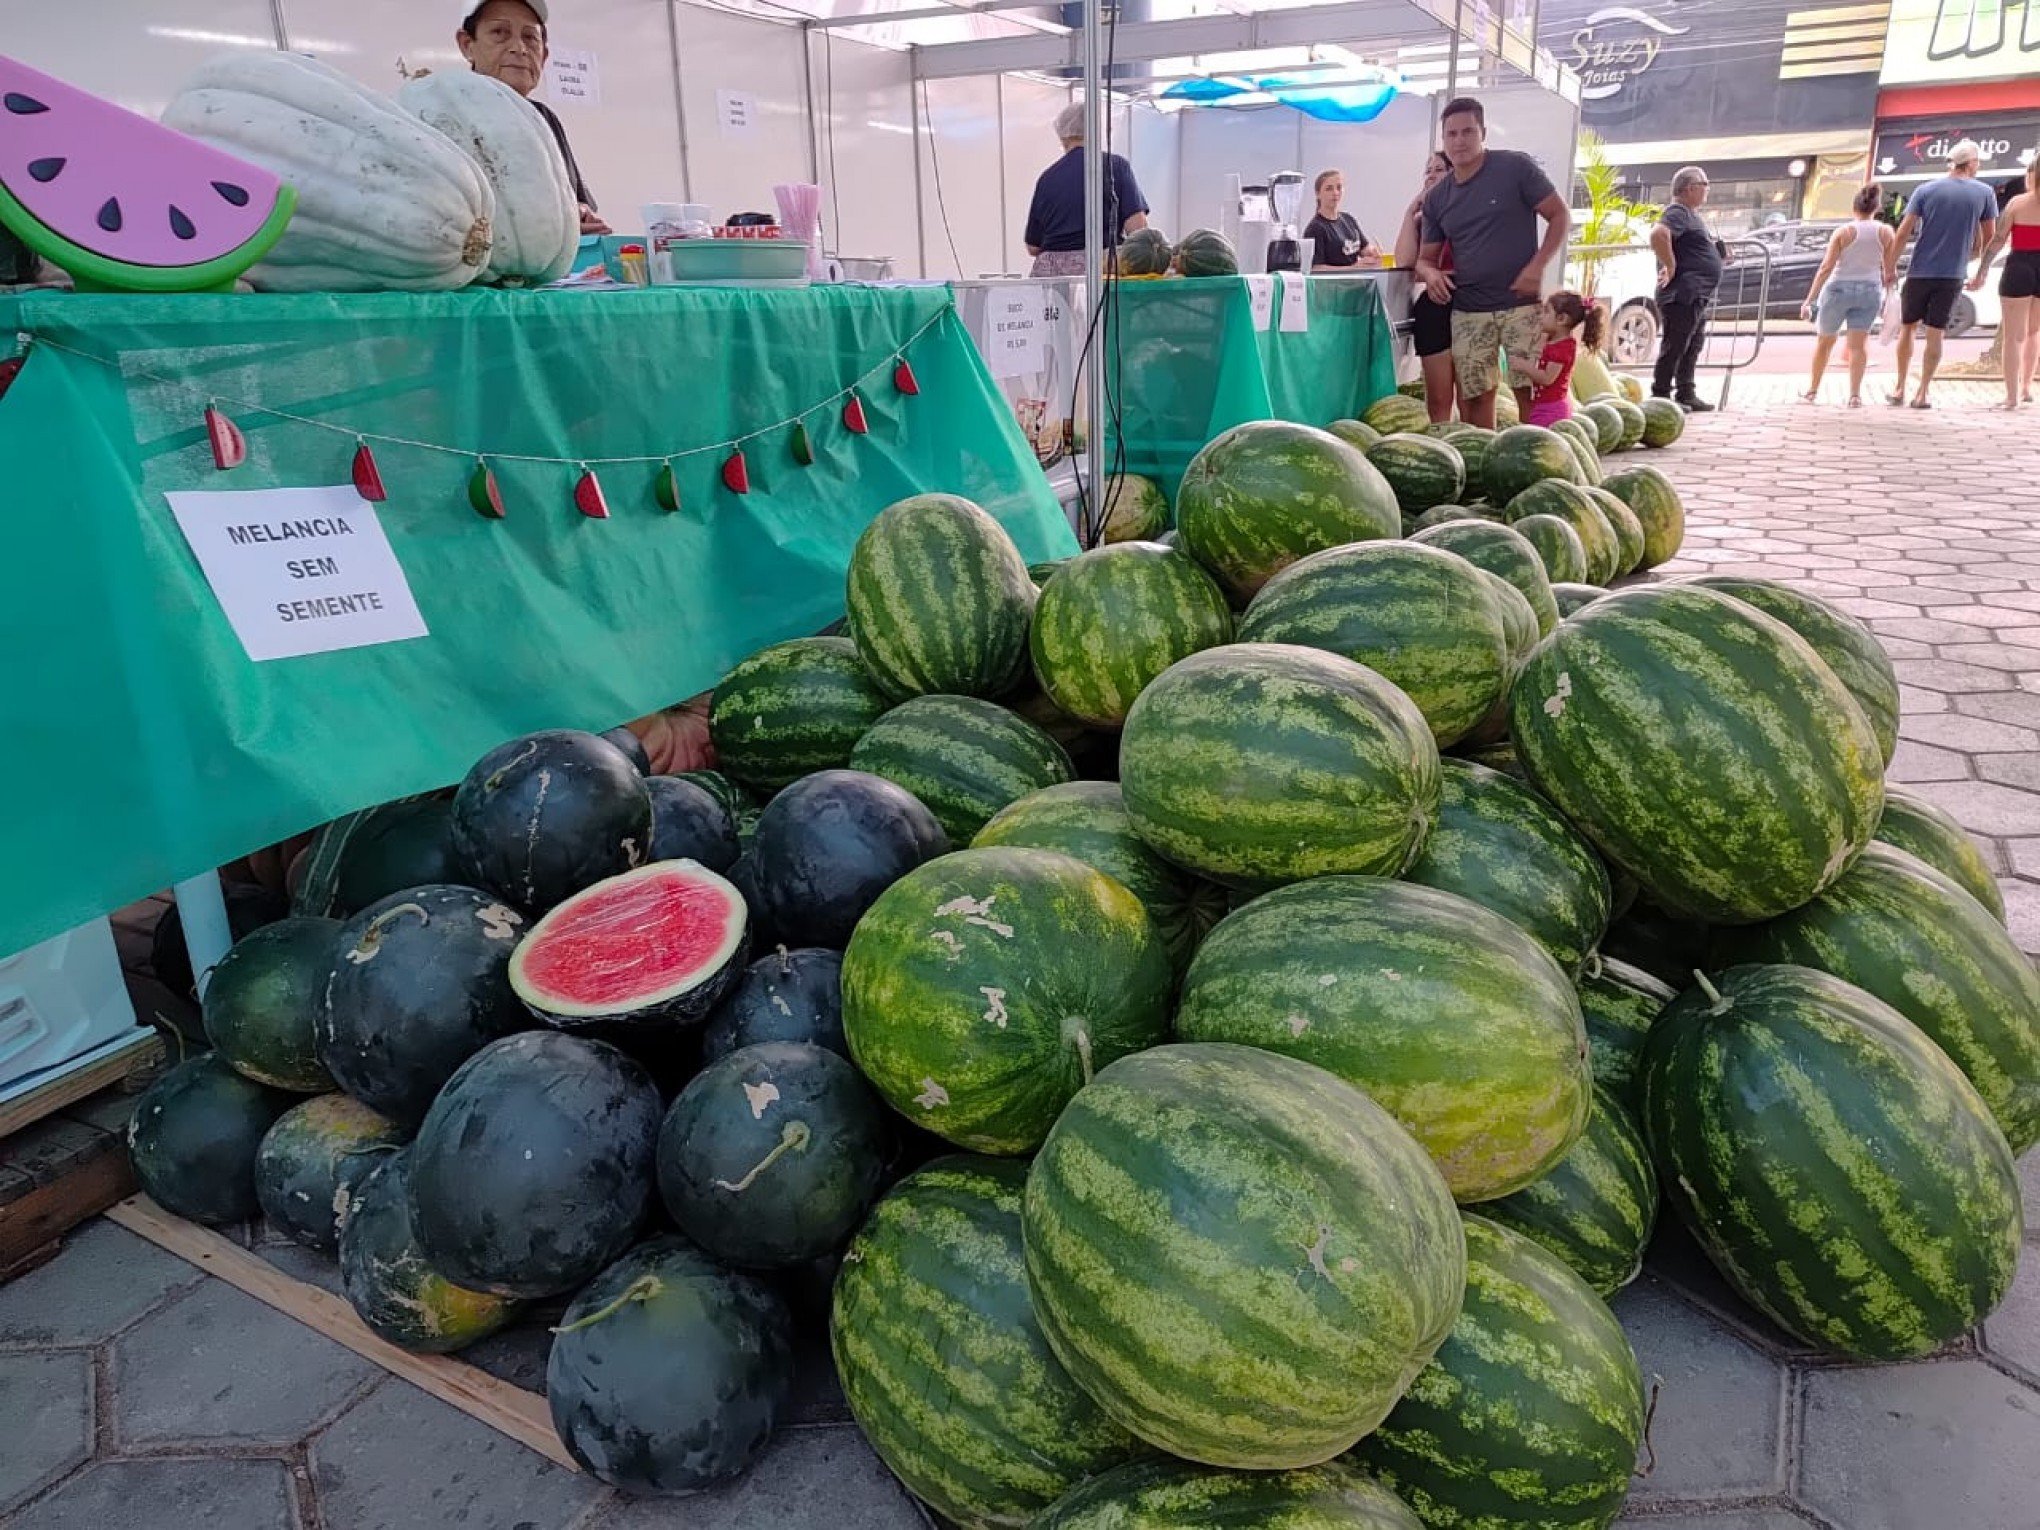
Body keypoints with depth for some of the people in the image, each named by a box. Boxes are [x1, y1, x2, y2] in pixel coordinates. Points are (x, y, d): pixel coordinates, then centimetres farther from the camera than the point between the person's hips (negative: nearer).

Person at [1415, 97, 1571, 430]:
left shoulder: (1515, 168, -1)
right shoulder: (1436, 197, 11)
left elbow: (1560, 216, 0)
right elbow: (1425, 257, 16)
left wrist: (1537, 267, -14)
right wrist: (1430, 273, -9)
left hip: (1521, 304, -4)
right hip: (1467, 312, 4)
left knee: (1531, 390, -6)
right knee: (1474, 396, 3)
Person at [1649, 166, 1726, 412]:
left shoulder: (1693, 215, 21)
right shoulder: (1678, 212, -11)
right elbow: (1658, 235, -30)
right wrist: (1670, 267, -25)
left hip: (1699, 297, 11)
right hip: (1684, 294, -11)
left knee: (1692, 347, 14)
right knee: (1675, 346, -10)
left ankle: (1686, 395, 20)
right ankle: (1661, 396, -9)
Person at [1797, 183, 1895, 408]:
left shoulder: (1844, 231, -7)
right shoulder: (1886, 232, -1)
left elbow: (1826, 267, -12)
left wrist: (1809, 299, -12)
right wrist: (1885, 296, 17)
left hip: (1839, 288, -1)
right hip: (1870, 290, 1)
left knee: (1825, 340, 15)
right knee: (1859, 343, 1)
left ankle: (1812, 389, 26)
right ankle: (1855, 394, -11)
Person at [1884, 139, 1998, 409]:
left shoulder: (1925, 191, -2)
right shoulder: (1983, 193, 1)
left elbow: (1903, 233, -7)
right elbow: (1988, 237, 7)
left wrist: (1890, 268, 1)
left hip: (1920, 272, 0)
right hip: (1953, 275, 0)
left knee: (1907, 327, 13)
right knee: (1936, 334, 3)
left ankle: (1900, 389, 15)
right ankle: (1922, 394, 1)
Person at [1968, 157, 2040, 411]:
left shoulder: (2017, 202, -3)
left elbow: (1998, 240, -6)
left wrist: (1981, 272, -2)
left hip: (2019, 268, -3)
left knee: (2014, 336, 1)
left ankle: (2012, 396, -2)